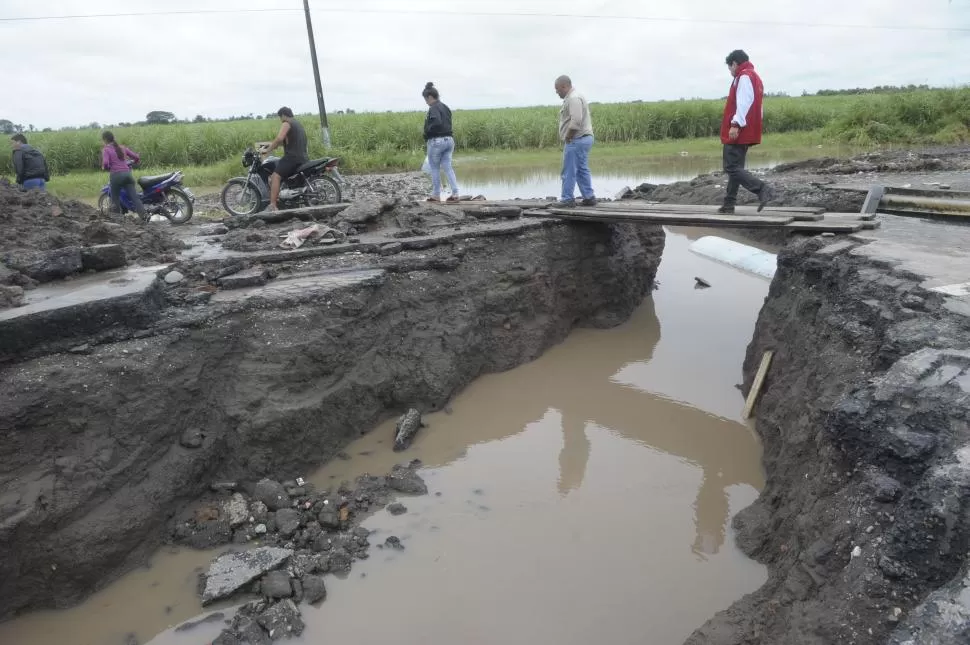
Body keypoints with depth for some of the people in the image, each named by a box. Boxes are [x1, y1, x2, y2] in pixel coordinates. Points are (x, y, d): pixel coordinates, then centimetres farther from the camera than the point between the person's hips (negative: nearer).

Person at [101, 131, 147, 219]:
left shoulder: (105, 149, 1)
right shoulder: (122, 147, 16)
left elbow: (105, 163, -15)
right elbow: (137, 158, 17)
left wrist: (105, 168, 6)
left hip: (116, 175, -4)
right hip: (127, 174, 4)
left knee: (115, 198, 10)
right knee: (134, 197, -4)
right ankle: (144, 215, -19)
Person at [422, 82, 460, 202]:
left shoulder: (433, 108, -12)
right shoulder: (445, 107, 14)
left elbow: (437, 123, -27)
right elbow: (448, 124, 14)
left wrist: (427, 133, -13)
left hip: (436, 141, -8)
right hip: (449, 139, 8)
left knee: (434, 168, 5)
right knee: (448, 167, 7)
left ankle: (436, 195, 12)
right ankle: (455, 193, -2)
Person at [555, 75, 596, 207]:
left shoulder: (573, 98, -14)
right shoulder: (574, 97, 19)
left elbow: (576, 121, -25)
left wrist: (567, 137, -16)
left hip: (576, 140, -11)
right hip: (584, 138, 11)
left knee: (569, 171, -5)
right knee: (582, 170, 11)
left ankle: (567, 199, -1)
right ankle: (589, 198, 12)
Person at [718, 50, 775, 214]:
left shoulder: (744, 76, -7)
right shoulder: (755, 77, 25)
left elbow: (743, 102, -21)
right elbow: (758, 109, 23)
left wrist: (736, 124, -28)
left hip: (738, 132, -10)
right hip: (748, 133, 10)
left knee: (732, 168, -14)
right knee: (735, 167, 12)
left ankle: (763, 189, -25)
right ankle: (729, 204, 15)